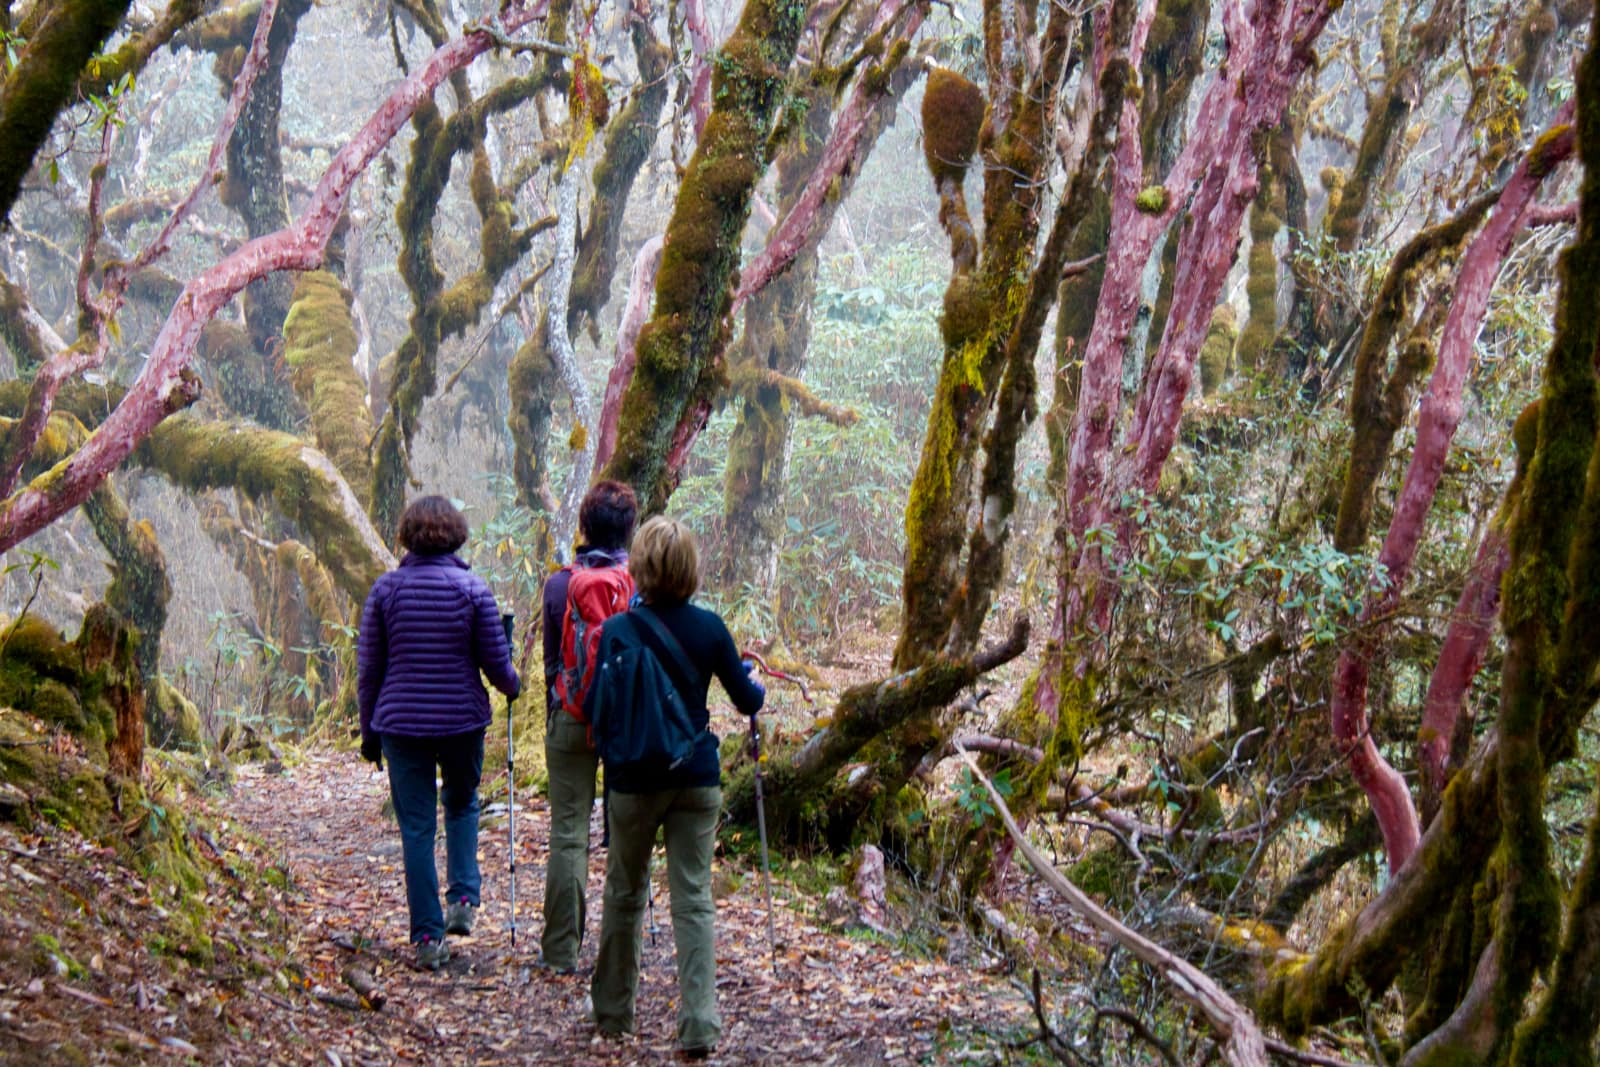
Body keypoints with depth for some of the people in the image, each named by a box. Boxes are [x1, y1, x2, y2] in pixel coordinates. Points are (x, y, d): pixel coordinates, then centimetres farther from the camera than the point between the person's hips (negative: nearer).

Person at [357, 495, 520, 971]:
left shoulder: (386, 588, -2)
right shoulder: (472, 588, -5)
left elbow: (368, 667, 3)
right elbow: (496, 663, -3)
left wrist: (369, 730, 13)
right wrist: (512, 686, 20)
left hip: (401, 722, 0)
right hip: (462, 719, 0)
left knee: (416, 828, 5)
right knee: (462, 805, 25)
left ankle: (428, 936, 4)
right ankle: (463, 898, 11)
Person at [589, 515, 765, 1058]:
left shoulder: (616, 631, -10)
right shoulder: (709, 628, -5)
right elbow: (747, 699, 5)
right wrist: (758, 684, 27)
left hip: (634, 780, -1)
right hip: (697, 778, 1)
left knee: (625, 893, 15)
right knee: (694, 899, 2)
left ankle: (613, 1011, 28)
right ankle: (699, 1027, -5)